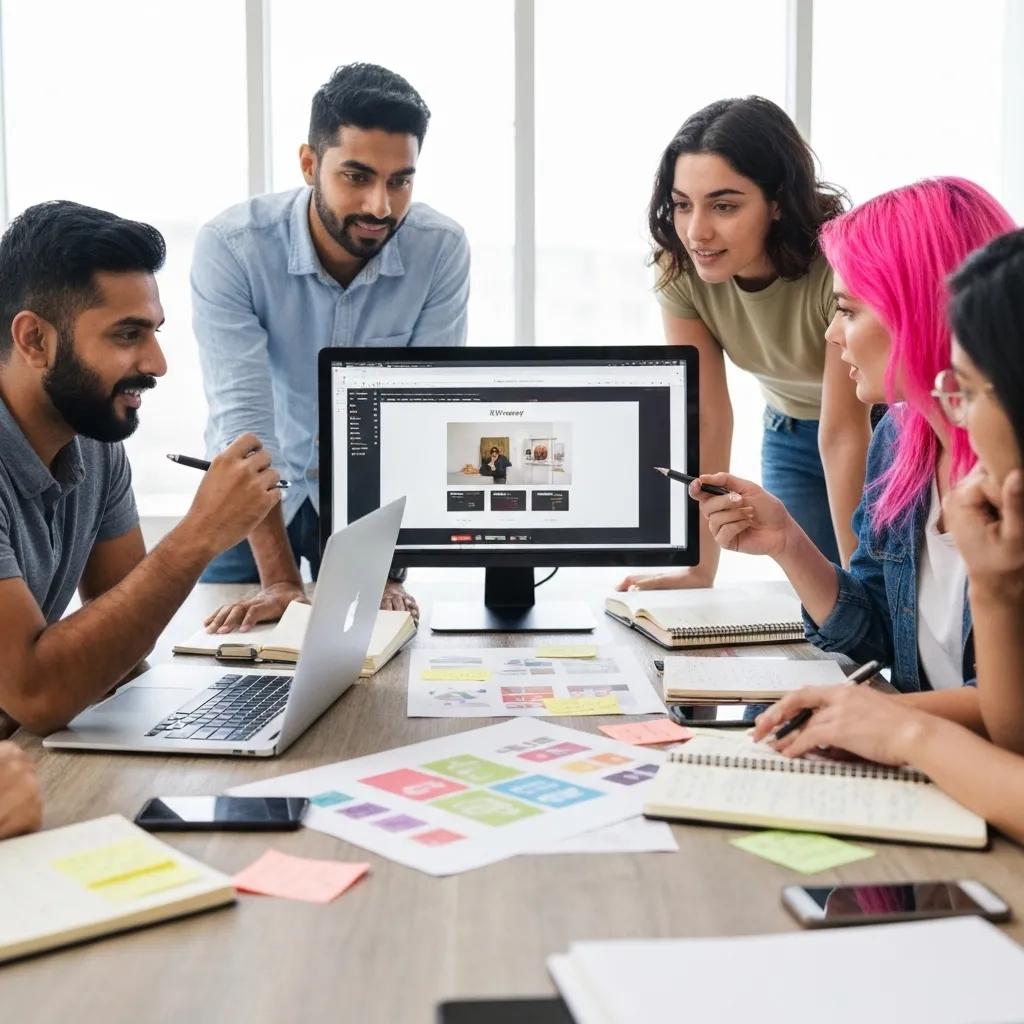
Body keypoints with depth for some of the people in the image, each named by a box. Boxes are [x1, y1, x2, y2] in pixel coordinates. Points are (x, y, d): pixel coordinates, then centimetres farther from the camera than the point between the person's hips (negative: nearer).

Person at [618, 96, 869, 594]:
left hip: (879, 430, -3)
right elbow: (705, 420, -20)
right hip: (789, 436, 3)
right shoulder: (679, 268, -22)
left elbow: (844, 433, -31)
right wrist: (700, 568, -22)